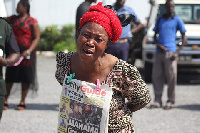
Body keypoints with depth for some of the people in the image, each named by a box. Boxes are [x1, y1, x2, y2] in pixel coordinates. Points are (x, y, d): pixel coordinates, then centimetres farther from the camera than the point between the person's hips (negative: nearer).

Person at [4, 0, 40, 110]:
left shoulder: (32, 22, -3)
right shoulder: (12, 19, 12)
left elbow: (36, 38, -5)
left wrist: (29, 51, -16)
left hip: (26, 53, -3)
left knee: (26, 78, 2)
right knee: (9, 77, 3)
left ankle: (22, 101, 11)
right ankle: (5, 100, 10)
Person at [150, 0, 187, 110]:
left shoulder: (177, 20, 5)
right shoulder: (159, 20, 17)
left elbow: (184, 38, 3)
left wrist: (177, 53, -8)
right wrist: (157, 44, -2)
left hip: (170, 52, -4)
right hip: (159, 52, 4)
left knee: (171, 78, -5)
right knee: (156, 77, 2)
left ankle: (170, 101, 2)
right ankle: (157, 101, 9)